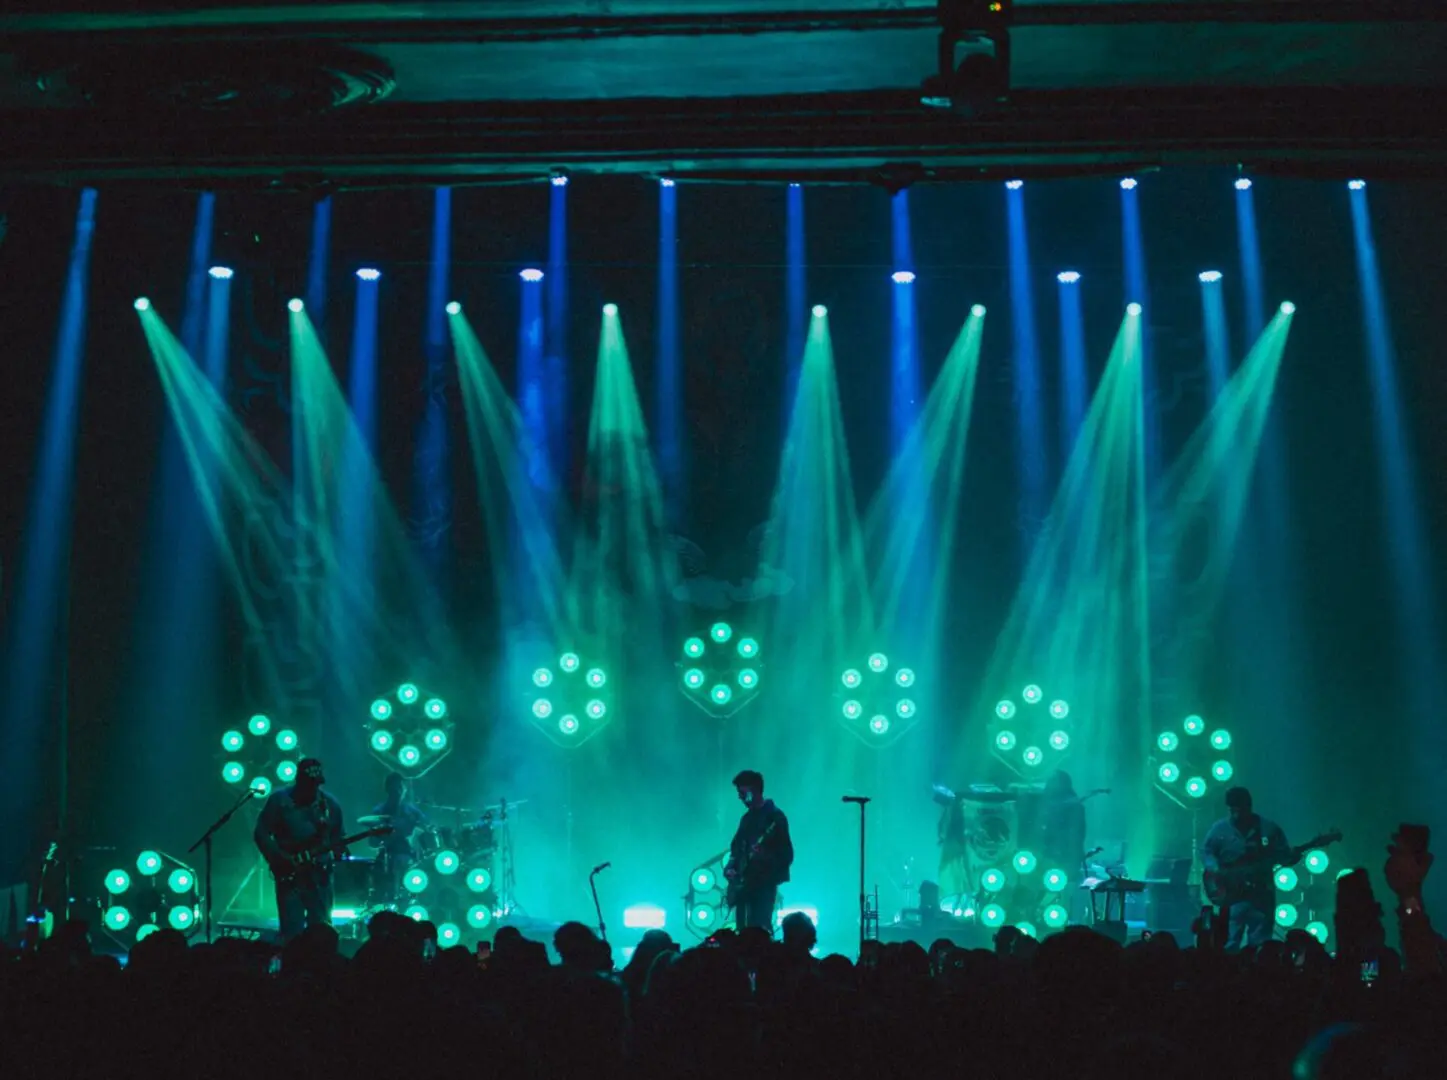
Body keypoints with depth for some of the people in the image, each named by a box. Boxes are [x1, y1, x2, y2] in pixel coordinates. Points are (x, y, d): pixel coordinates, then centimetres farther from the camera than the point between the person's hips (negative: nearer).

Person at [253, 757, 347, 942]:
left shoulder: (330, 804, 5)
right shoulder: (279, 800, -2)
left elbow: (337, 837, 12)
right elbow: (261, 833, -3)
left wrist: (338, 850, -11)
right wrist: (280, 858, -14)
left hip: (319, 875, 2)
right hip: (289, 874, -2)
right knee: (292, 931, -3)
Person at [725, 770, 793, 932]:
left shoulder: (775, 816, -6)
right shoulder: (747, 818, 17)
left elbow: (786, 854, -10)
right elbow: (737, 847, 20)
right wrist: (730, 868, 3)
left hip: (764, 883, -7)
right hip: (744, 884, 8)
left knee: (760, 929, -14)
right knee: (743, 929, 5)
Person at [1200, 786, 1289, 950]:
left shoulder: (1269, 828, 4)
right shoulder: (1220, 829, 3)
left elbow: (1284, 854, 6)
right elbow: (1206, 851, 5)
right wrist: (1216, 870, -13)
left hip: (1262, 895, 1)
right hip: (1232, 895, -1)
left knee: (1260, 945, 3)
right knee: (1229, 944, -4)